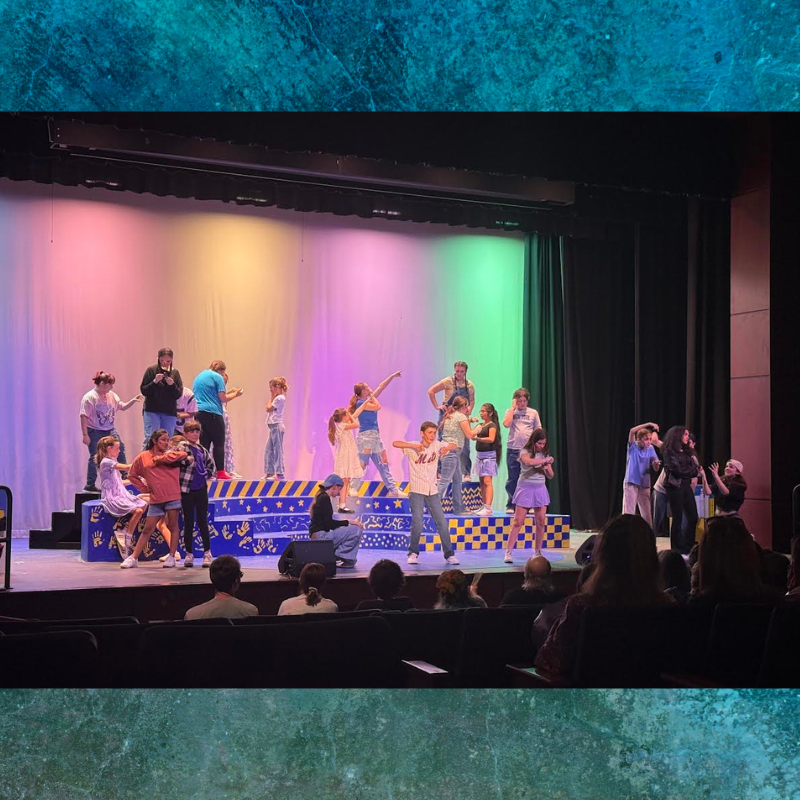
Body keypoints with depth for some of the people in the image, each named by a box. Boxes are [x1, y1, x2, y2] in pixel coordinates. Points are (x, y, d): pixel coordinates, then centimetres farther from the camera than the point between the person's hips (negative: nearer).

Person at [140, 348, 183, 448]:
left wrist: (172, 384, -15)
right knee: (150, 439, -10)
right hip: (152, 411, -3)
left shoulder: (175, 373, 7)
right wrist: (155, 381, -17)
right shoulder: (151, 370, -1)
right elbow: (143, 390, -2)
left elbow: (179, 394, 3)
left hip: (170, 413, 3)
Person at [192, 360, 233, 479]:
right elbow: (223, 398, -9)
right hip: (213, 413, -7)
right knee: (219, 443, -3)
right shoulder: (217, 377, -3)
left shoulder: (198, 376, 19)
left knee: (204, 443, 7)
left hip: (198, 414, 7)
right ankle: (220, 473, -6)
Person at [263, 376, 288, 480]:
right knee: (268, 450, 12)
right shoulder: (277, 397, 17)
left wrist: (271, 397, -3)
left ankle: (280, 473, -9)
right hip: (274, 426, 10)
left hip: (277, 426, -10)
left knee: (277, 449, -9)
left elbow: (268, 408, -11)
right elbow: (269, 409, 16)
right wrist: (272, 397, 12)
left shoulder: (280, 398, -12)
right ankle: (270, 472, 17)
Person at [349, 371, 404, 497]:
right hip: (365, 435, -9)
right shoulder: (360, 403, -12)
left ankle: (393, 490, 10)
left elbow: (381, 387, 17)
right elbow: (377, 407, -19)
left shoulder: (369, 399, 12)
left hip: (376, 435, 9)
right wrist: (372, 395, -5)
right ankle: (353, 489, 0)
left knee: (384, 463, 8)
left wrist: (392, 376, 15)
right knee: (362, 464, -6)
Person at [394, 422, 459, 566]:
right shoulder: (413, 447, -6)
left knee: (442, 523, 0)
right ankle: (413, 553, 6)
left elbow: (454, 445, 12)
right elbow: (395, 443, -18)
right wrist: (413, 446, -28)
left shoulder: (437, 445, 4)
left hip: (432, 491, 4)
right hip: (416, 490, -3)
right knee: (417, 523, -12)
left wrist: (448, 447, -11)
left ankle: (449, 554, 9)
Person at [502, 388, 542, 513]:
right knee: (512, 479, 3)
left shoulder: (533, 413, 8)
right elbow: (506, 424, -11)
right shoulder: (510, 412, 8)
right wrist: (513, 407, -5)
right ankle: (510, 505, 8)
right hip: (513, 450, 0)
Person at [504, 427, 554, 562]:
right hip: (526, 488, -5)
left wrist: (547, 468, -9)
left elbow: (550, 476, 12)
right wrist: (545, 461, -19)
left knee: (541, 522, 2)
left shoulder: (545, 454, 10)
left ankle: (537, 551, 13)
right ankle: (508, 552, -8)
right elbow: (529, 461, -29)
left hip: (540, 489, 5)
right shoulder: (525, 452, -5)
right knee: (518, 522, -8)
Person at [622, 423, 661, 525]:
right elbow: (632, 431, -22)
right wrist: (648, 424, -24)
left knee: (647, 516, 8)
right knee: (628, 514, -6)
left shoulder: (650, 449, 4)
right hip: (631, 483, -4)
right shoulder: (633, 446, -4)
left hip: (645, 485, 4)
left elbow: (656, 469, 0)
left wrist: (656, 464, -23)